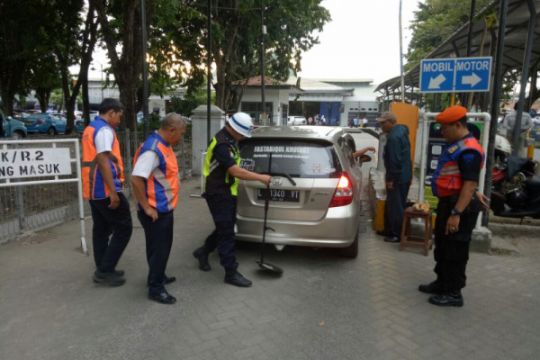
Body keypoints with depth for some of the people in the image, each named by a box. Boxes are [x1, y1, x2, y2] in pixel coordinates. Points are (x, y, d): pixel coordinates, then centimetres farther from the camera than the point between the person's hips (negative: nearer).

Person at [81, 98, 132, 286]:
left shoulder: (90, 128, 17)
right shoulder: (104, 130, -14)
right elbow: (103, 161, -22)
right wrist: (113, 191, -24)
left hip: (94, 190, 10)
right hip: (105, 190, -10)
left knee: (101, 229, 15)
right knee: (123, 228, -1)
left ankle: (103, 269, 24)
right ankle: (105, 270, 3)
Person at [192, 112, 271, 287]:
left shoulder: (230, 139, 8)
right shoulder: (221, 143, -23)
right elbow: (235, 171, -30)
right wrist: (260, 177, -24)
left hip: (228, 192, 10)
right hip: (219, 195, -10)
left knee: (225, 228, 18)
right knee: (227, 232, -4)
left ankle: (203, 252, 37)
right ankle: (231, 273, 5)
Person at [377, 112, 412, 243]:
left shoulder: (393, 137, -22)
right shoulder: (401, 130, 11)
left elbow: (395, 160, -25)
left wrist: (391, 179, -18)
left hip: (398, 177, -10)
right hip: (404, 175, 11)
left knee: (395, 206, -1)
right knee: (392, 205, 18)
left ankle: (398, 235, 9)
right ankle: (389, 230, 29)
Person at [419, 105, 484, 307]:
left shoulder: (468, 150, -20)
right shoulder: (456, 145, 13)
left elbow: (470, 185, -25)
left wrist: (456, 213, -27)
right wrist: (447, 208, 21)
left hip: (459, 207, -10)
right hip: (447, 203, 10)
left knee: (455, 252, 0)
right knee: (442, 247, 19)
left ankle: (454, 293, 12)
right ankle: (442, 283, 32)